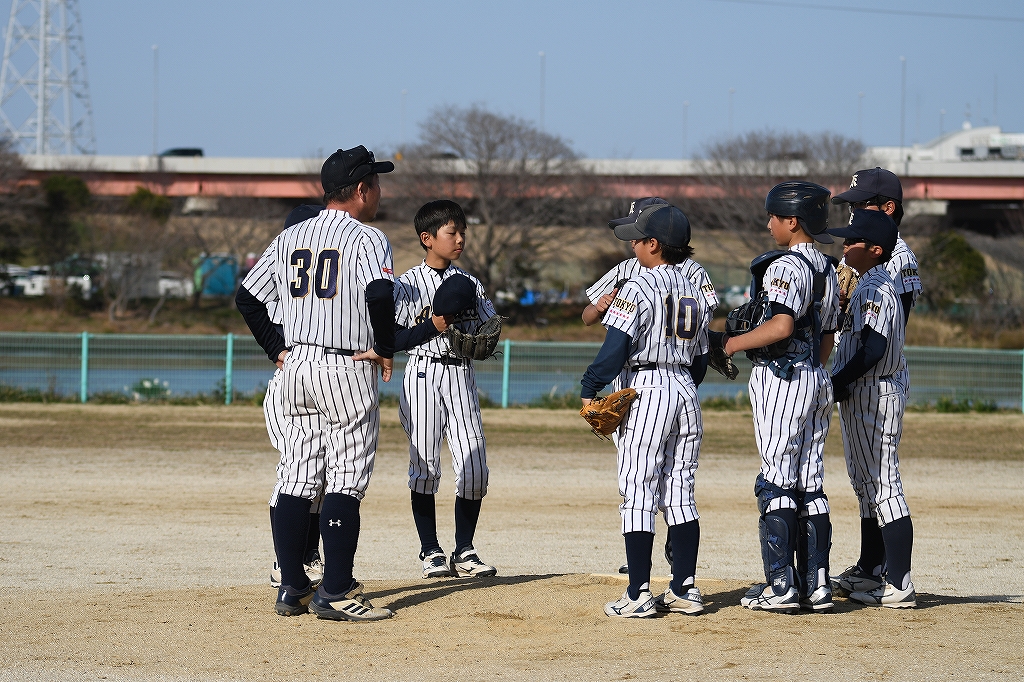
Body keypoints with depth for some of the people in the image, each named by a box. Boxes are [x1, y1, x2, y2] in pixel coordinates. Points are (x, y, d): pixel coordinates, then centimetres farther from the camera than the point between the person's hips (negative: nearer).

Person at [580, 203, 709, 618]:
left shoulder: (639, 288, -9)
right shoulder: (694, 292, 13)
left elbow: (616, 347, -16)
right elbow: (701, 360, 16)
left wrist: (590, 389, -11)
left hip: (645, 388, -7)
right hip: (686, 390, 7)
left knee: (637, 493, -4)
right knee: (679, 493, 11)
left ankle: (639, 595, -8)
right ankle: (685, 589, 10)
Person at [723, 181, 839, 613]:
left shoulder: (786, 266, -13)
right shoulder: (827, 270, 15)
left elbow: (781, 326, -25)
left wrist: (733, 344, -14)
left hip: (780, 376, -9)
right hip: (816, 379, 9)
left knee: (776, 481, -7)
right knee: (810, 484, 9)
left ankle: (781, 586, -10)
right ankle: (816, 585, 9)